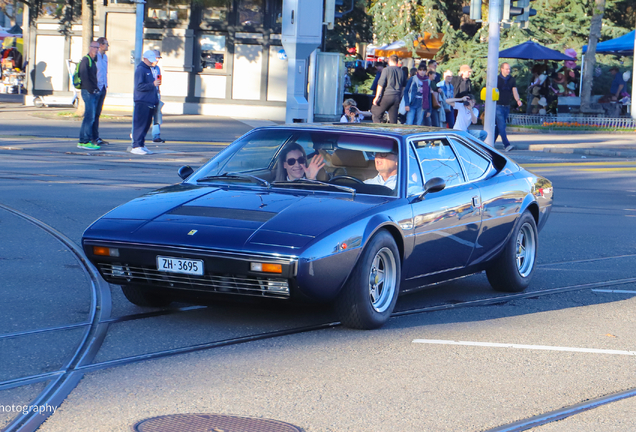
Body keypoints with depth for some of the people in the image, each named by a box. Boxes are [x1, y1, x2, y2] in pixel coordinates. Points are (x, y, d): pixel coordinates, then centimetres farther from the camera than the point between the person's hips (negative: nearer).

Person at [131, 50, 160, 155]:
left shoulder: (149, 70, 21)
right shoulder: (140, 69, -9)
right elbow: (139, 86, -17)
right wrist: (153, 84, -24)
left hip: (149, 102, 9)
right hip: (142, 102, -9)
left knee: (146, 124, 10)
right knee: (140, 124, -9)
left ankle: (141, 145, 15)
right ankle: (136, 146, -9)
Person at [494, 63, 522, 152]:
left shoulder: (512, 80, 9)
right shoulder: (497, 79, -3)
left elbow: (514, 91, 5)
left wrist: (518, 100, -13)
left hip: (507, 106, 5)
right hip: (498, 105, -5)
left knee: (498, 125, 10)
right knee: (501, 125, -13)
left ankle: (492, 142, 21)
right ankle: (506, 145, -21)